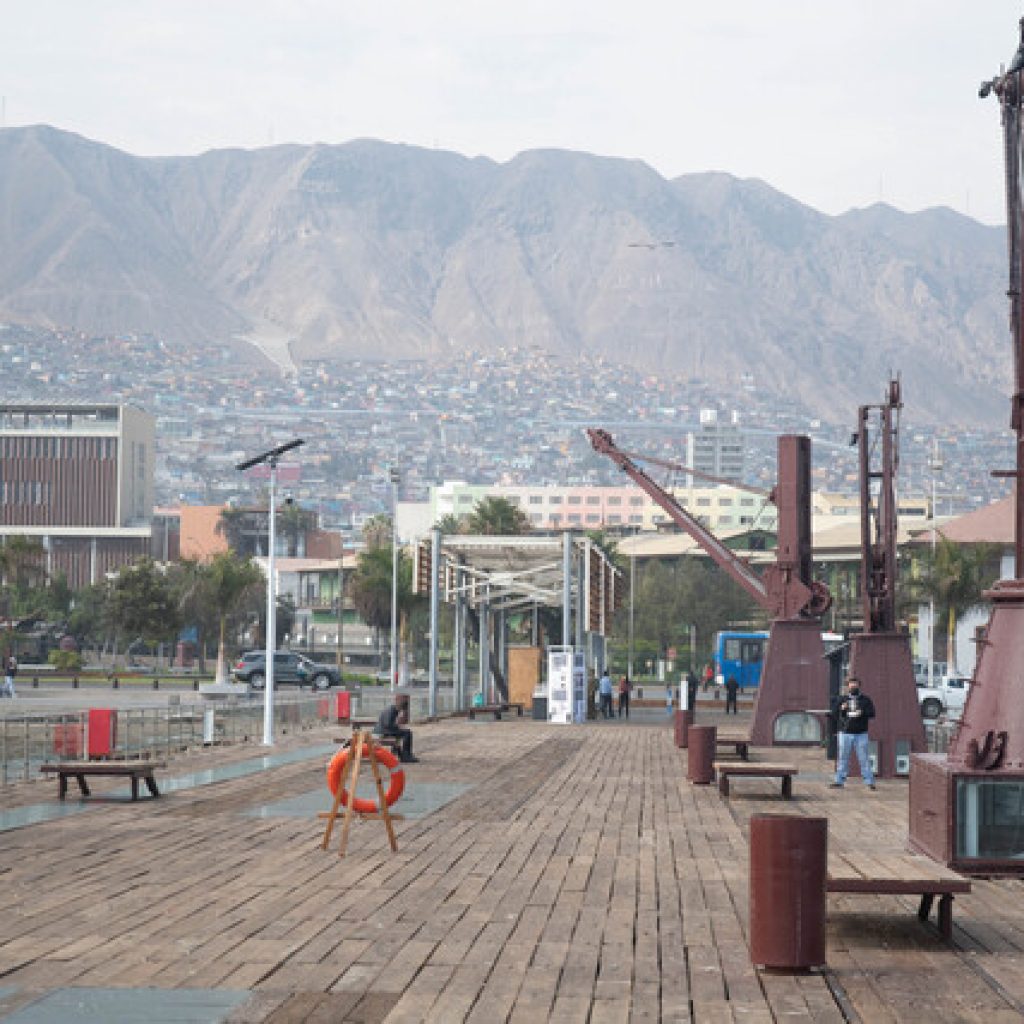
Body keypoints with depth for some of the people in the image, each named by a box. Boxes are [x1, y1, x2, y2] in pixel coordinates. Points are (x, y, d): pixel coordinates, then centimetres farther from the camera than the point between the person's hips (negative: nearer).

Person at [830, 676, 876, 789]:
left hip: (861, 734, -1)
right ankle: (839, 781, 7)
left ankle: (869, 781, -1)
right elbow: (835, 715, 10)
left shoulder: (865, 699, 9)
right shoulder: (841, 700, 12)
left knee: (864, 758, -3)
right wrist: (841, 709, -9)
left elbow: (872, 713, 1)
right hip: (845, 733, 1)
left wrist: (863, 713, -17)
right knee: (842, 758, 3)